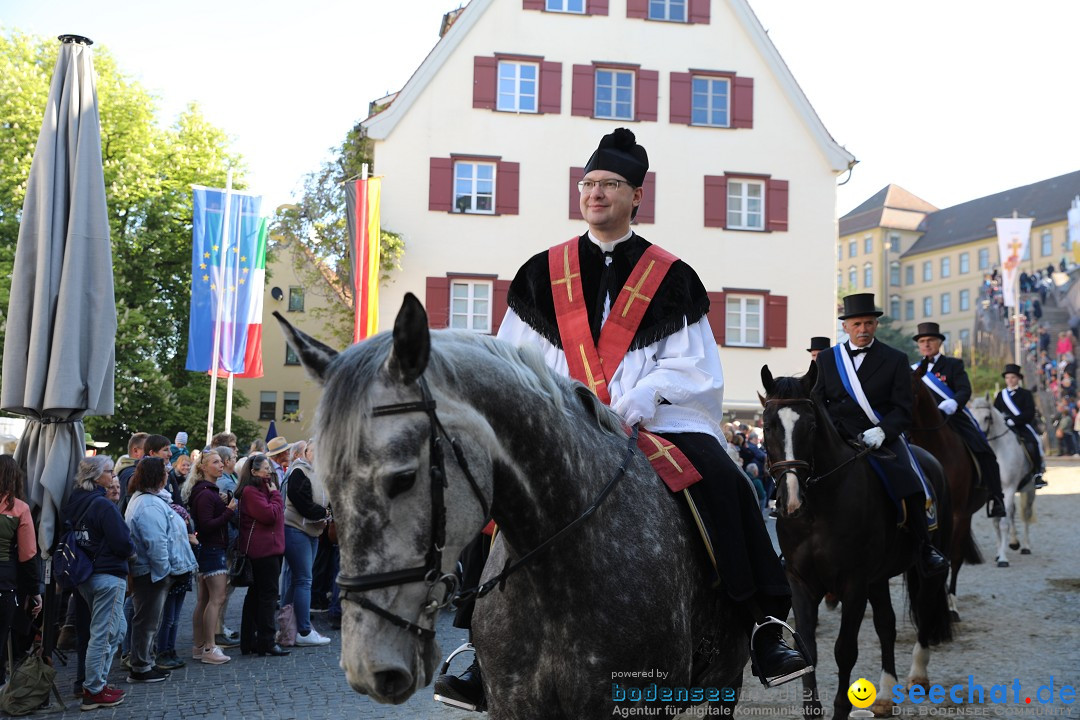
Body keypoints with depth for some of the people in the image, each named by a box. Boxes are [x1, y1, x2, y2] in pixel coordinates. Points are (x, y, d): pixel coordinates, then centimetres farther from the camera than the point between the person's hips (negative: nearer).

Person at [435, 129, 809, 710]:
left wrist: (628, 409, -16)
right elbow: (513, 363, 12)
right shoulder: (545, 273, 12)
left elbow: (689, 367, -1)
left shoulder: (669, 276, 6)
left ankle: (765, 626, -13)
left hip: (656, 420, -1)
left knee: (722, 485, -25)